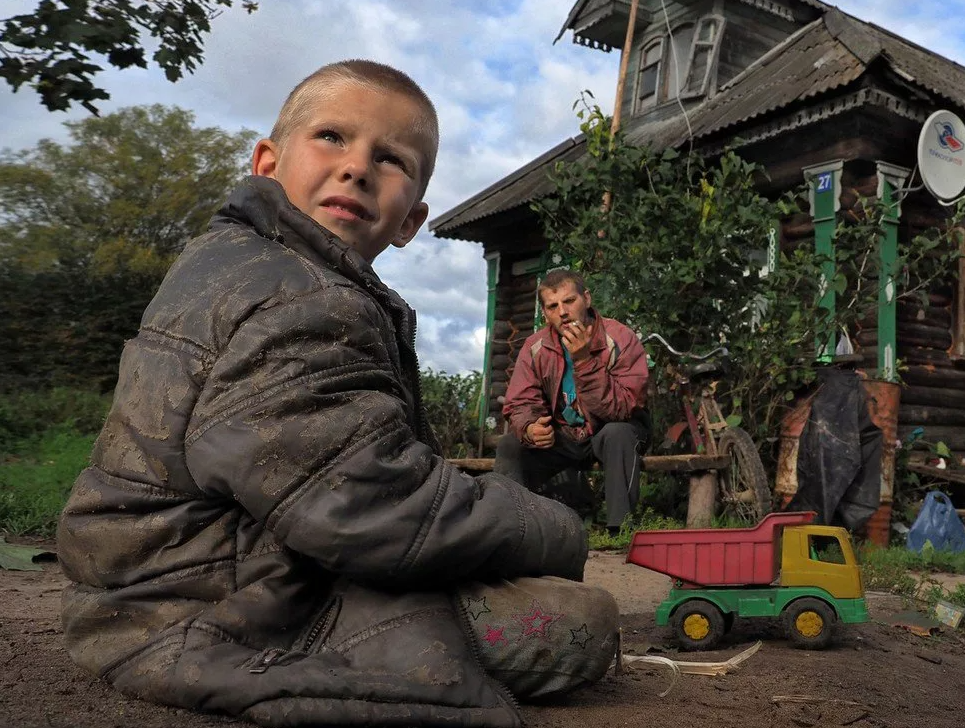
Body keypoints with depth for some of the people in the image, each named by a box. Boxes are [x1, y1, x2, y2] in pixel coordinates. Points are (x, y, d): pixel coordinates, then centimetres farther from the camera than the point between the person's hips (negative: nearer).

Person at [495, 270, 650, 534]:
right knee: (509, 447, -18)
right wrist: (529, 429, -33)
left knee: (618, 434, -37)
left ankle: (620, 529, -33)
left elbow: (622, 409, -30)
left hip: (609, 434, -3)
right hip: (562, 438, 4)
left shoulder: (621, 339, -22)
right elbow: (520, 403, -9)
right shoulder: (535, 347, -9)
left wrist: (585, 361, -40)